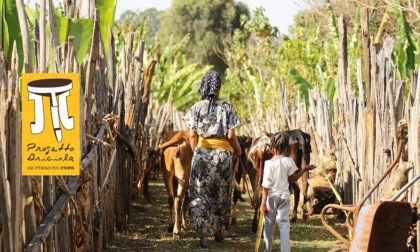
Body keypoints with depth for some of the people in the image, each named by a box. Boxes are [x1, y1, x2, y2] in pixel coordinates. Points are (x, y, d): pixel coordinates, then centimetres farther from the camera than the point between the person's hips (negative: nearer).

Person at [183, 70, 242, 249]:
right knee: (220, 193, 18)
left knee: (200, 194, 4)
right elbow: (231, 135, -7)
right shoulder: (227, 108, -5)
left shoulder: (196, 108, 0)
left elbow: (192, 136, -1)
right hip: (222, 153, 0)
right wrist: (237, 149, 11)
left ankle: (203, 236, -4)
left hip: (202, 153, 0)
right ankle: (219, 230, 33)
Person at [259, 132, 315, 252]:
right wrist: (304, 169, 15)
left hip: (271, 196, -2)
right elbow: (292, 179, 4)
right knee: (284, 224, 2)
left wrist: (263, 203, -10)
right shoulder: (289, 161, -7)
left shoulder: (269, 163, -16)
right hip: (284, 196, 2)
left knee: (269, 225, 11)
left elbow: (266, 186, -14)